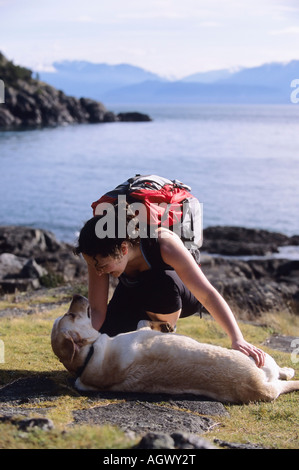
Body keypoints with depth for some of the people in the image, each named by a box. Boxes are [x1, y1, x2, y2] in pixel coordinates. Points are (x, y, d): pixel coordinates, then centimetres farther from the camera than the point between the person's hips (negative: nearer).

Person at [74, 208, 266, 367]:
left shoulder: (164, 243, -39)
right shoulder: (101, 256, -29)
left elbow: (207, 294, -40)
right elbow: (97, 310, -23)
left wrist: (238, 339, -47)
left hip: (182, 296, -3)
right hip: (133, 295, 3)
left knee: (161, 283, -40)